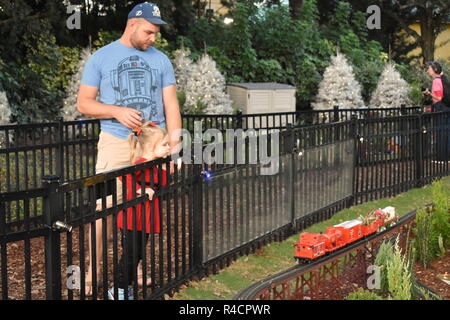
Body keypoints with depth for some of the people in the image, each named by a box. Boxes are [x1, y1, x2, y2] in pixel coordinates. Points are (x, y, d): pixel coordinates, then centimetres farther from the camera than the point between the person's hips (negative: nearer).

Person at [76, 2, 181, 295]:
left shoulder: (161, 60, 10)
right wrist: (117, 112, -14)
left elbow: (171, 105, 8)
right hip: (116, 143, -2)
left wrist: (174, 147, -2)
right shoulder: (101, 58, 4)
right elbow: (84, 103, 3)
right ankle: (94, 271, 5)